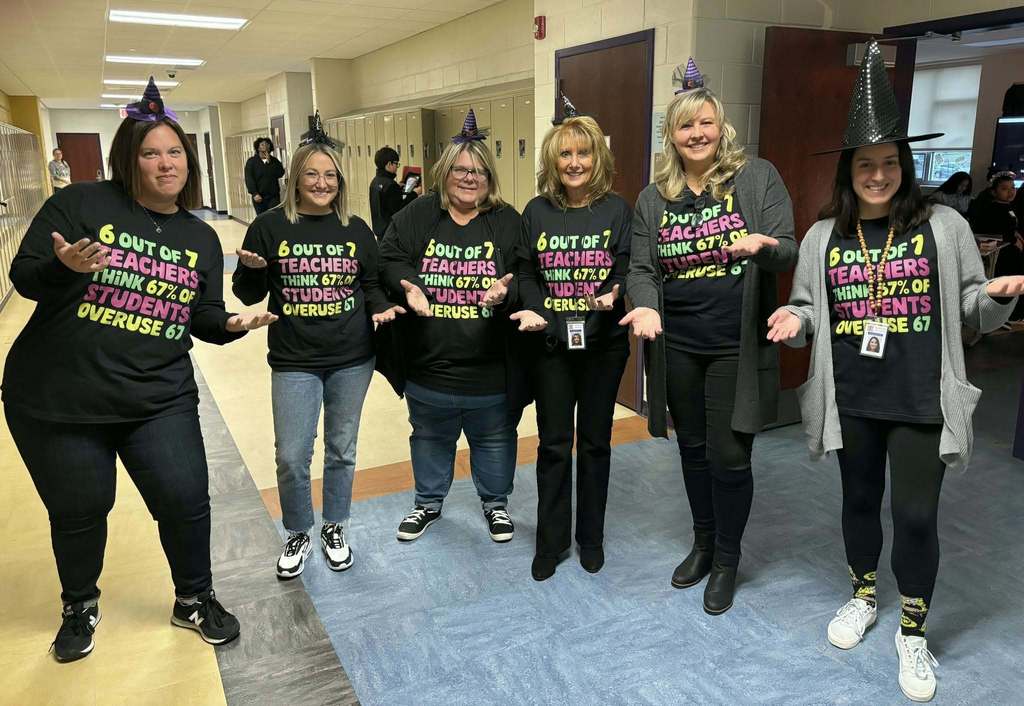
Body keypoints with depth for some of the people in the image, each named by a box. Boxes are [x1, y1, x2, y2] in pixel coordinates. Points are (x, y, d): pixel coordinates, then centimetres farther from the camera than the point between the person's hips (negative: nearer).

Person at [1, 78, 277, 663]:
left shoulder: (201, 238, 6)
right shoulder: (81, 203, -6)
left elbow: (205, 319, 8)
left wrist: (234, 323, -13)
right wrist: (65, 267, -28)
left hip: (159, 400, 2)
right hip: (57, 398, -2)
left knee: (186, 501, 1)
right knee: (79, 511, 12)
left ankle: (195, 599, 30)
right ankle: (80, 607, 41)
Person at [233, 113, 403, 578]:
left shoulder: (356, 230, 3)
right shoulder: (270, 226, -3)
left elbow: (372, 285, 10)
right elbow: (247, 294, 1)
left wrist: (382, 309, -11)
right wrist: (251, 270, -19)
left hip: (352, 360, 2)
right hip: (294, 362, -2)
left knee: (342, 450, 14)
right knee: (291, 457, 0)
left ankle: (334, 528, 34)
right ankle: (297, 535, 26)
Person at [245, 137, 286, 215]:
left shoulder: (274, 161, 11)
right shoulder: (251, 162, 4)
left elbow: (280, 173, -5)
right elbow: (249, 179, -4)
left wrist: (269, 162, -11)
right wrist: (254, 193, -15)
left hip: (274, 196, 1)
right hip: (259, 197, -1)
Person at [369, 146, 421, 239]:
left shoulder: (375, 182, 9)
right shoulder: (390, 184, -19)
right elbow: (399, 210, -20)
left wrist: (400, 189, 18)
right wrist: (414, 194, -10)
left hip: (379, 229, 10)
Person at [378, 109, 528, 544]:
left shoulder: (508, 222, -2)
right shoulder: (416, 216, 0)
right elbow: (389, 259, 0)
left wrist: (505, 289, -27)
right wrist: (407, 284, -20)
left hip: (490, 365, -1)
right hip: (428, 361, 1)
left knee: (494, 439, 17)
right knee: (430, 438, 21)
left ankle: (495, 503, 41)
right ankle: (429, 502, 43)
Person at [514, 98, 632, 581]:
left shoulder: (617, 209, 1)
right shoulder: (536, 211, 4)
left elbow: (628, 269, -3)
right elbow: (526, 273, 5)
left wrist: (613, 293, -25)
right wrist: (532, 311, -13)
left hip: (603, 344, 0)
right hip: (550, 342, 1)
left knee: (594, 442, 12)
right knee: (554, 444, 8)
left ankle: (591, 537, 30)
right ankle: (551, 540, 24)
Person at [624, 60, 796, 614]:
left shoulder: (758, 177, -2)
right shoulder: (653, 198, 6)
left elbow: (788, 255, -7)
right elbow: (641, 267, 2)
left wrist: (764, 245, -30)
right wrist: (645, 305, -19)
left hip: (738, 345, -3)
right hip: (677, 345, 3)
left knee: (728, 456, 2)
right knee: (692, 448, 16)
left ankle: (727, 560, 25)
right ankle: (703, 543, 38)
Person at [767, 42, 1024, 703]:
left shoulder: (944, 226, -1)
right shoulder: (823, 237, 3)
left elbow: (970, 308, 3)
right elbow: (810, 310, 10)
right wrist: (796, 319, -12)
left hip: (921, 402, -2)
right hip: (851, 400, 2)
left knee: (916, 514, 1)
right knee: (860, 499, 17)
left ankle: (914, 632, 23)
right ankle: (863, 596, 40)